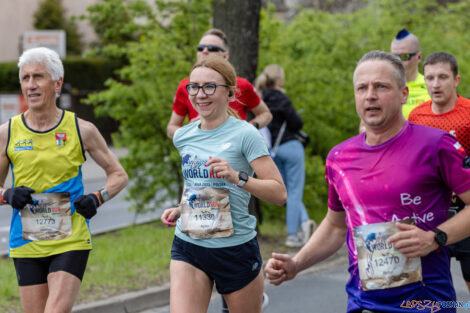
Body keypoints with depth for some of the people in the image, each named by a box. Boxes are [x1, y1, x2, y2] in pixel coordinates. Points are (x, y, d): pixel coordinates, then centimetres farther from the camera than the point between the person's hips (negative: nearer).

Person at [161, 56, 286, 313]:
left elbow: (279, 193, -13)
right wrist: (179, 210, 11)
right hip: (188, 246, 4)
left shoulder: (244, 135, -9)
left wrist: (238, 178, -27)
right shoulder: (183, 137, 8)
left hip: (236, 249, -3)